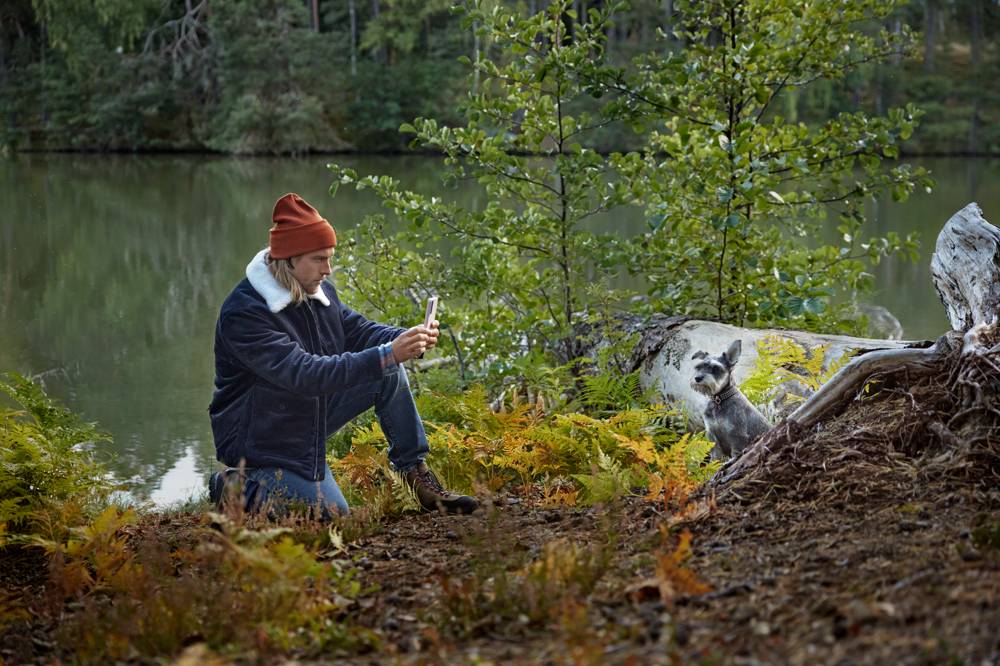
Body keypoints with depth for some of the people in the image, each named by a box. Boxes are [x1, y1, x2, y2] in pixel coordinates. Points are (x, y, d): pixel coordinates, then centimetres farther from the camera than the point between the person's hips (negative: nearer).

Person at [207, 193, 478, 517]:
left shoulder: (320, 292, 0)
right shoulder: (243, 313, -28)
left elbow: (358, 330, 4)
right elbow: (306, 374, -36)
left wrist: (410, 338, -19)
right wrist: (387, 354, -41)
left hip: (313, 415, 8)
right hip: (262, 438, -8)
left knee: (389, 374, -8)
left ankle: (416, 474, 2)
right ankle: (235, 487, 5)